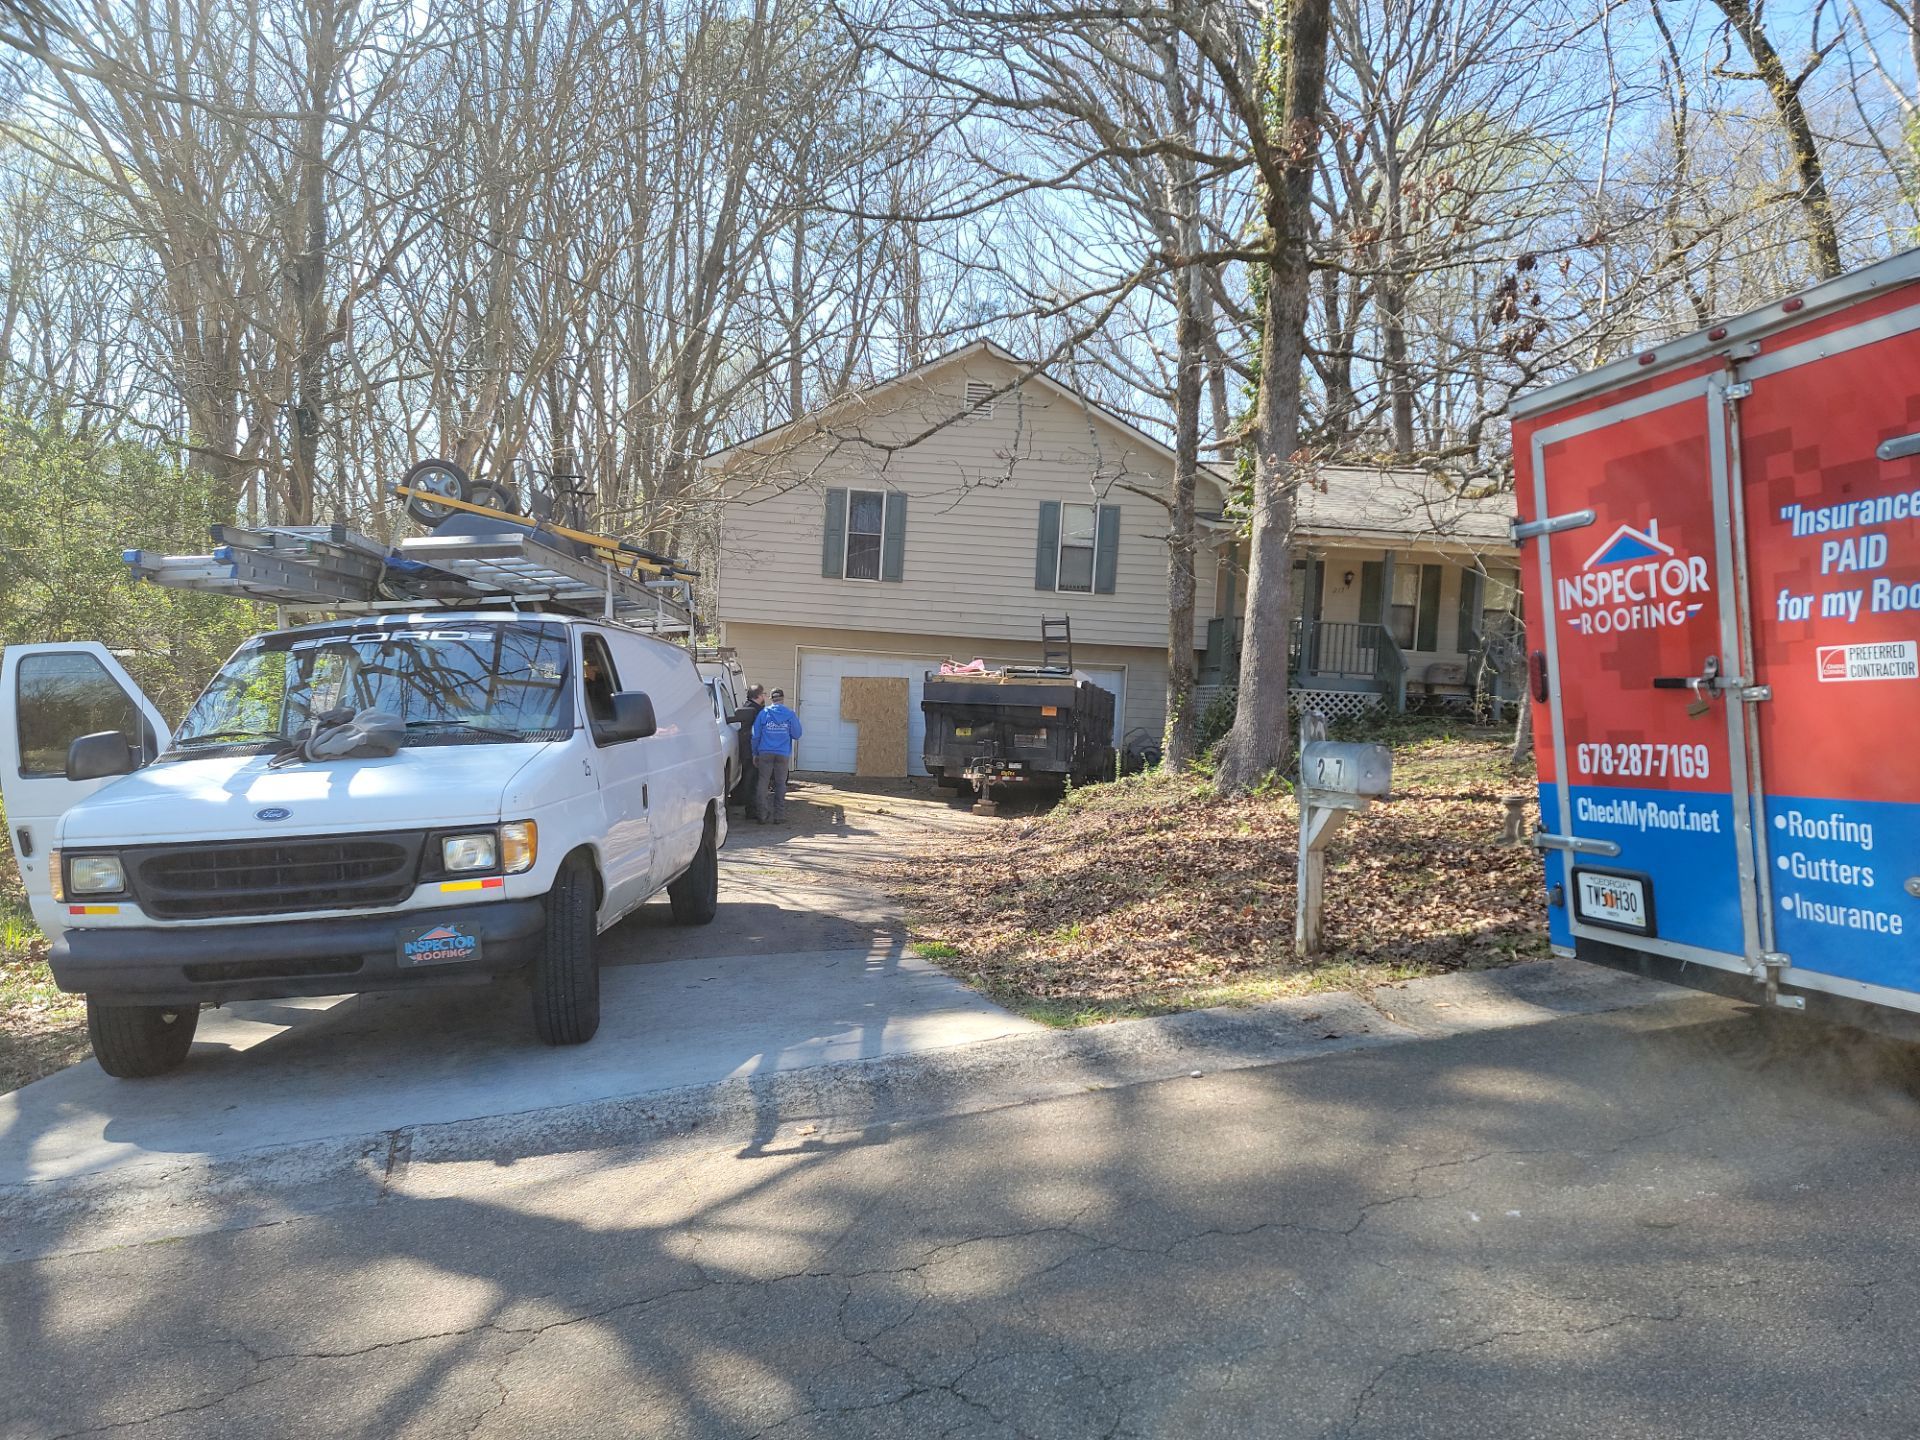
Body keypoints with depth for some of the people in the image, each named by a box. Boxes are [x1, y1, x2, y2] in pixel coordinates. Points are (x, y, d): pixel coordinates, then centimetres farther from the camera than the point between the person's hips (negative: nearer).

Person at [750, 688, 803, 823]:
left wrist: (755, 753, 11)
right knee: (780, 784, 9)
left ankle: (764, 815, 4)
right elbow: (796, 735, 2)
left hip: (765, 753, 0)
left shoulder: (763, 713, -1)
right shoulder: (790, 715, -2)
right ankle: (778, 815, 9)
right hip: (783, 754, 0)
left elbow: (755, 735, 1)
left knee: (763, 783, 6)